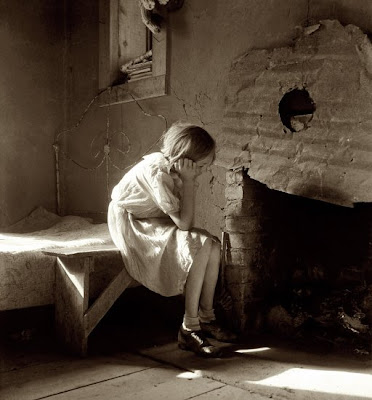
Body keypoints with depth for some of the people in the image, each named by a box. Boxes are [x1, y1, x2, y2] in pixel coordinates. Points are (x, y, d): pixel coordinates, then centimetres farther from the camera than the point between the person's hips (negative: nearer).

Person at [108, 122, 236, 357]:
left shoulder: (173, 168, -5)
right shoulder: (157, 173, -29)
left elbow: (181, 220, -4)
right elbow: (184, 222, -30)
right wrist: (188, 180, -29)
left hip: (156, 223, 8)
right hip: (132, 226, -8)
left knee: (213, 246, -11)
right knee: (200, 246, -27)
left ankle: (206, 318, 1)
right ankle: (189, 329, -19)